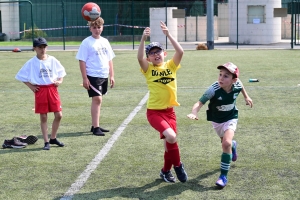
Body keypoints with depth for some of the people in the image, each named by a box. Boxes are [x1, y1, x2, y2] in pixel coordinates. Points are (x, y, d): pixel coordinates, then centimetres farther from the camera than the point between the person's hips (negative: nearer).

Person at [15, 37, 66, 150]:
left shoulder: (53, 60, 4)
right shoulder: (31, 63, -3)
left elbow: (61, 72, 16)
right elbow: (21, 76, 3)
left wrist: (60, 81, -2)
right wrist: (31, 86, -2)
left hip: (53, 89, 2)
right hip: (40, 90, -2)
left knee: (58, 115, 0)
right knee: (43, 117, 2)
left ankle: (53, 138, 19)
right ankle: (46, 142, 10)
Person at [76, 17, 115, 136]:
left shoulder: (105, 41, 12)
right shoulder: (86, 42, -6)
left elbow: (110, 59, 17)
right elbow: (82, 61, -8)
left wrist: (111, 76, 11)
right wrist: (84, 78, -13)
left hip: (104, 76, 6)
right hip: (93, 76, -6)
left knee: (97, 100, 12)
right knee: (97, 99, -12)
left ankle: (95, 125, 20)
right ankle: (95, 128, -10)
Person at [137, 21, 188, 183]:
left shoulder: (171, 66, 1)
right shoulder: (148, 69, -4)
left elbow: (180, 52, -15)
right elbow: (139, 58, -23)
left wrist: (168, 34, -23)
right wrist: (143, 39, -34)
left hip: (169, 111, 3)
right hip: (154, 111, -3)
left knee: (169, 142, 7)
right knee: (171, 136, -24)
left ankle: (166, 171, 31)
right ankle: (177, 165, 0)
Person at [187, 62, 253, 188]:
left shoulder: (237, 85, -25)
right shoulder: (214, 89, -35)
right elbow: (200, 102, -40)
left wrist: (246, 97, 16)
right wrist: (194, 113, -60)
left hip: (231, 118, -1)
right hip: (216, 120, 1)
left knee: (226, 143, -22)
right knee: (225, 143, 22)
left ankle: (223, 176, -11)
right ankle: (233, 145, 63)